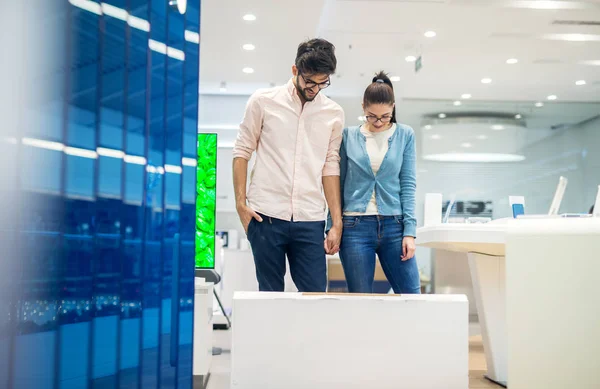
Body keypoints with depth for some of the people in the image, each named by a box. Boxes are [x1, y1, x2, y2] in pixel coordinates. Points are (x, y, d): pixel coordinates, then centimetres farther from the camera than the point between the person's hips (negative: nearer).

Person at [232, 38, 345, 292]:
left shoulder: (334, 114, 7)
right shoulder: (263, 101, 2)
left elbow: (331, 167, 8)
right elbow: (242, 152, 5)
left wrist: (337, 223, 4)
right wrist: (241, 202, -3)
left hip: (310, 221, 2)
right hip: (266, 216, -1)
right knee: (270, 294, 6)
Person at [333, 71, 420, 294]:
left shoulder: (405, 135, 5)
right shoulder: (348, 136, 5)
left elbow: (408, 185, 3)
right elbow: (339, 184, 8)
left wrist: (410, 231, -5)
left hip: (393, 226, 1)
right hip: (355, 227, 0)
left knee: (411, 297, 0)